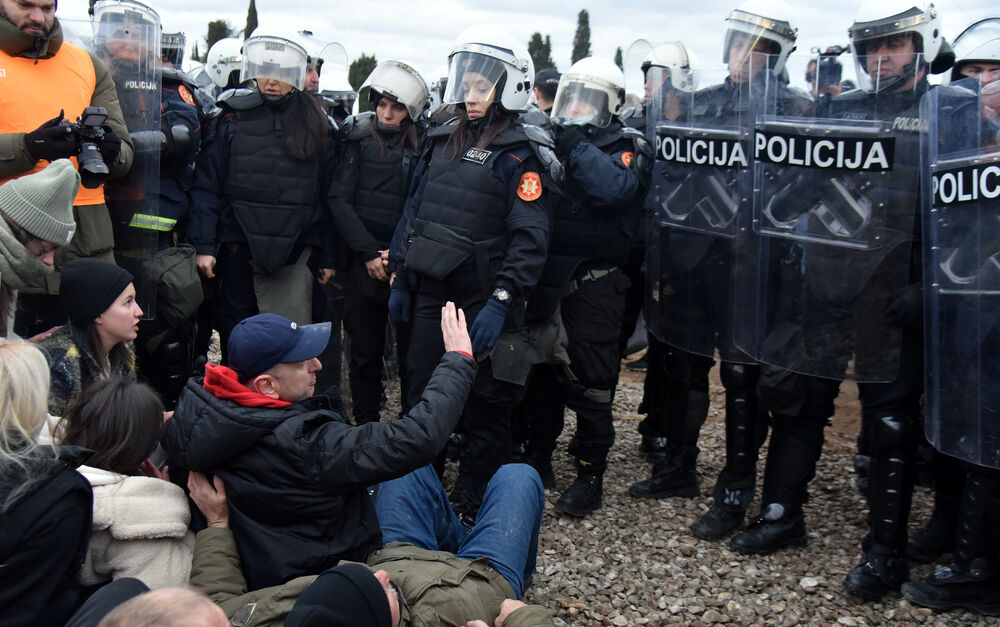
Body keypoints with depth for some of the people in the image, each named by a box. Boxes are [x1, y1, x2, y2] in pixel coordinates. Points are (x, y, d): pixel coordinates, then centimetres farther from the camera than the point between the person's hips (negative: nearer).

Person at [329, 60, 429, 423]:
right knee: (364, 352, 9)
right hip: (364, 266, 1)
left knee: (412, 352, 1)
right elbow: (339, 200, -1)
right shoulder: (357, 138, 3)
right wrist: (369, 252, -9)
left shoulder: (424, 147, 1)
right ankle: (365, 429, 21)